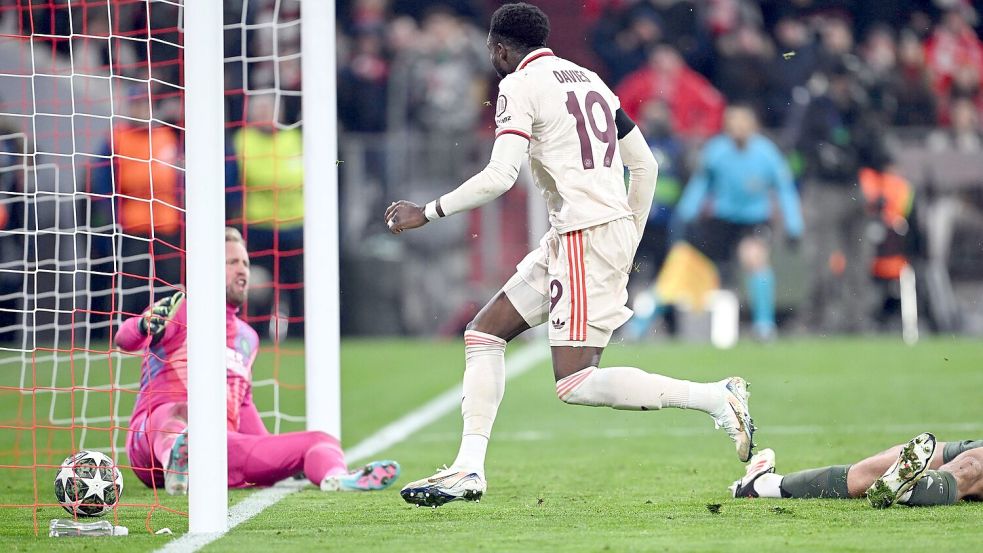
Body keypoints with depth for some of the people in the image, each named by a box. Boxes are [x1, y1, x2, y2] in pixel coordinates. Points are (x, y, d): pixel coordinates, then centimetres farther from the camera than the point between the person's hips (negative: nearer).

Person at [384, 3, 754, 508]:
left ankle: (716, 398, -13)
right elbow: (645, 165, 20)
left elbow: (499, 178, -17)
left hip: (587, 236, -10)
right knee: (484, 333, 12)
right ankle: (469, 470, 8)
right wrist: (628, 247, 27)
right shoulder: (588, 79, 19)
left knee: (574, 384, -12)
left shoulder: (519, 87, -6)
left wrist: (427, 213, -6)